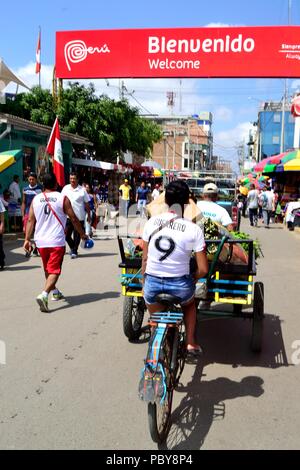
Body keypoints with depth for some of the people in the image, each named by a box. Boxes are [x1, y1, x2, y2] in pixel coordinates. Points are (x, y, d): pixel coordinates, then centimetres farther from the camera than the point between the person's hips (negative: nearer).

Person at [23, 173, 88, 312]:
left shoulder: (36, 199, 4)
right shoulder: (62, 198, -5)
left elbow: (30, 220, 2)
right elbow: (74, 219, -3)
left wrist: (27, 239, 5)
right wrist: (82, 234, 8)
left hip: (41, 241, 5)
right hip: (57, 241, -4)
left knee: (47, 269, 22)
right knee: (54, 270, -4)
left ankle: (55, 292, 38)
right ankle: (44, 295, -23)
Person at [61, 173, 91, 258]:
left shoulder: (82, 190, -3)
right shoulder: (66, 188, 5)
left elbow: (87, 203, 0)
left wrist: (89, 215, 1)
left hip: (79, 216, -3)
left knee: (77, 235, 3)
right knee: (66, 235, 5)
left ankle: (74, 251, 15)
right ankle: (72, 248, 29)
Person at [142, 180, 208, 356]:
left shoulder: (152, 222, -3)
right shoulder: (194, 229, -10)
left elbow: (145, 259, 4)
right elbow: (203, 270, -8)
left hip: (152, 284, 1)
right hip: (179, 286, -1)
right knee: (190, 303, 35)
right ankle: (191, 342, 28)